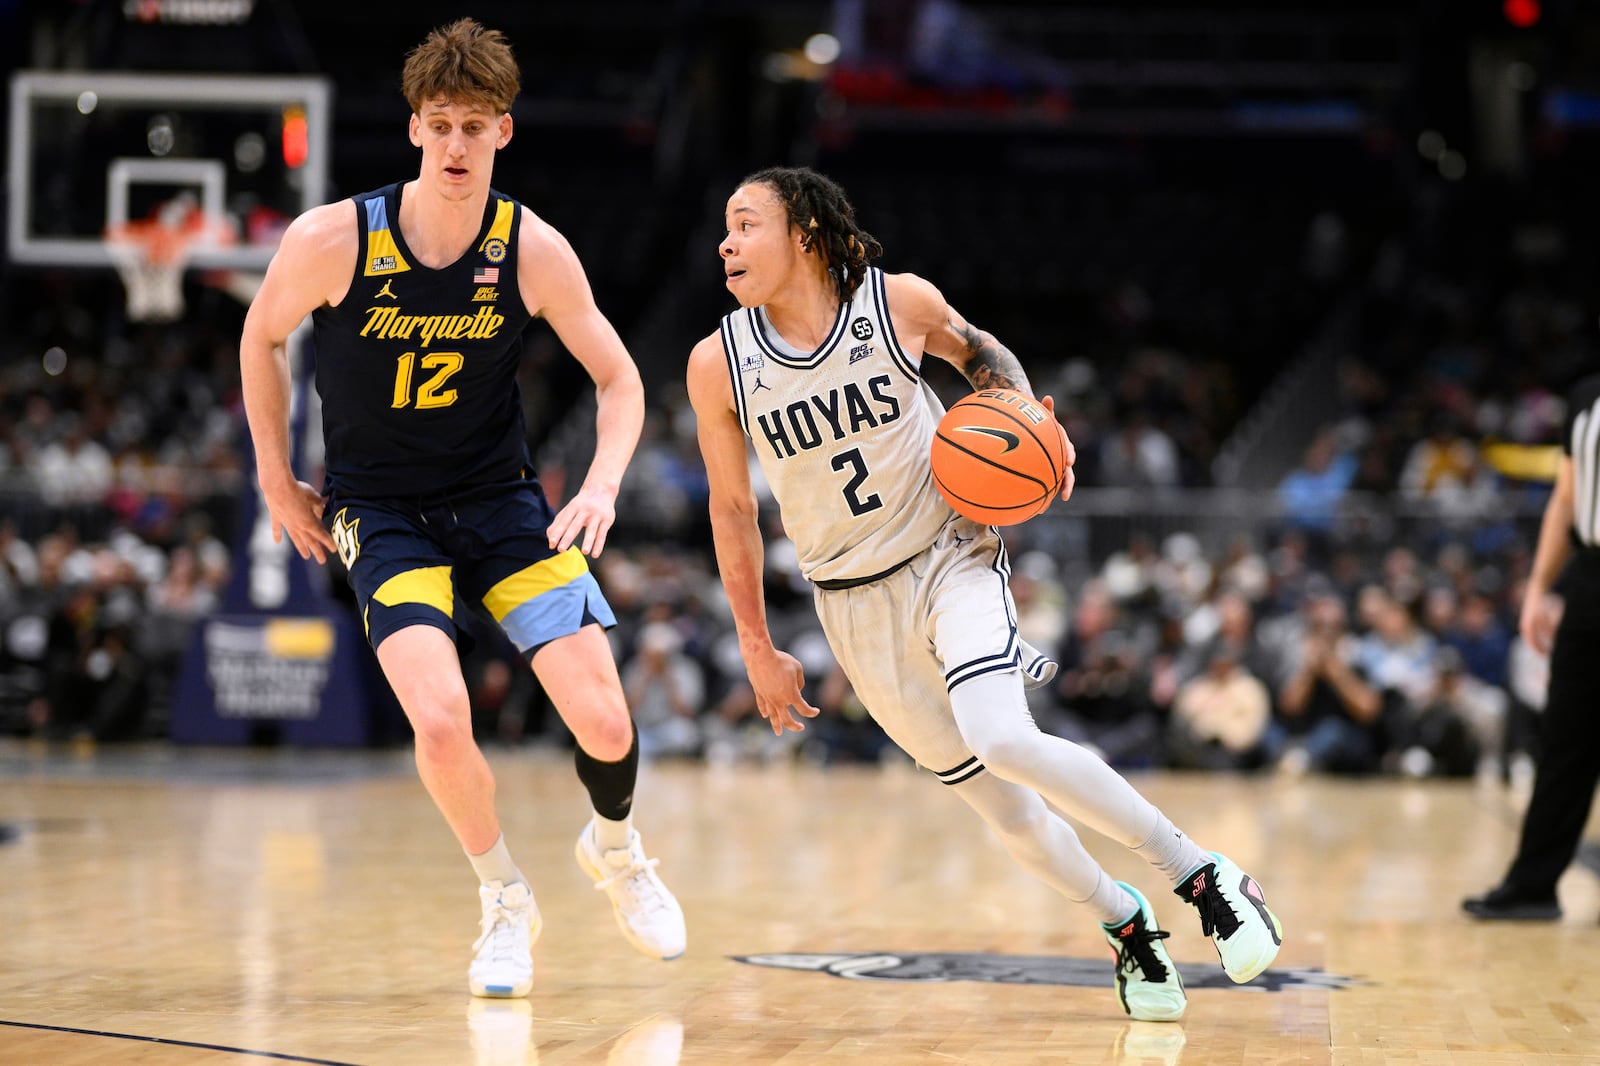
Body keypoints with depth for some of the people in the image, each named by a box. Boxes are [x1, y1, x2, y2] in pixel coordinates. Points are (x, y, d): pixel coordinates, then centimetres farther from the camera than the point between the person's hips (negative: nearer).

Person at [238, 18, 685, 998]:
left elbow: (620, 379, -1)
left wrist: (603, 486, -17)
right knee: (442, 721, -24)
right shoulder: (332, 241, -18)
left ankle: (615, 847, 28)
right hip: (381, 511, -2)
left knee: (604, 721, -9)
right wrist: (277, 481, 7)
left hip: (502, 500, 2)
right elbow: (262, 338, 3)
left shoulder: (533, 251, -12)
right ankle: (506, 903, 5)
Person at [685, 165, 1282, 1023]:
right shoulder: (718, 363, -9)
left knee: (1000, 740, -28)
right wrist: (757, 650, 6)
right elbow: (731, 510, 3)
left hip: (951, 557, -3)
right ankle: (1125, 923, 29)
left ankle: (1203, 876, -18)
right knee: (1001, 806, 5)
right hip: (855, 603, 3)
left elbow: (981, 354, 11)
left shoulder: (900, 302, -12)